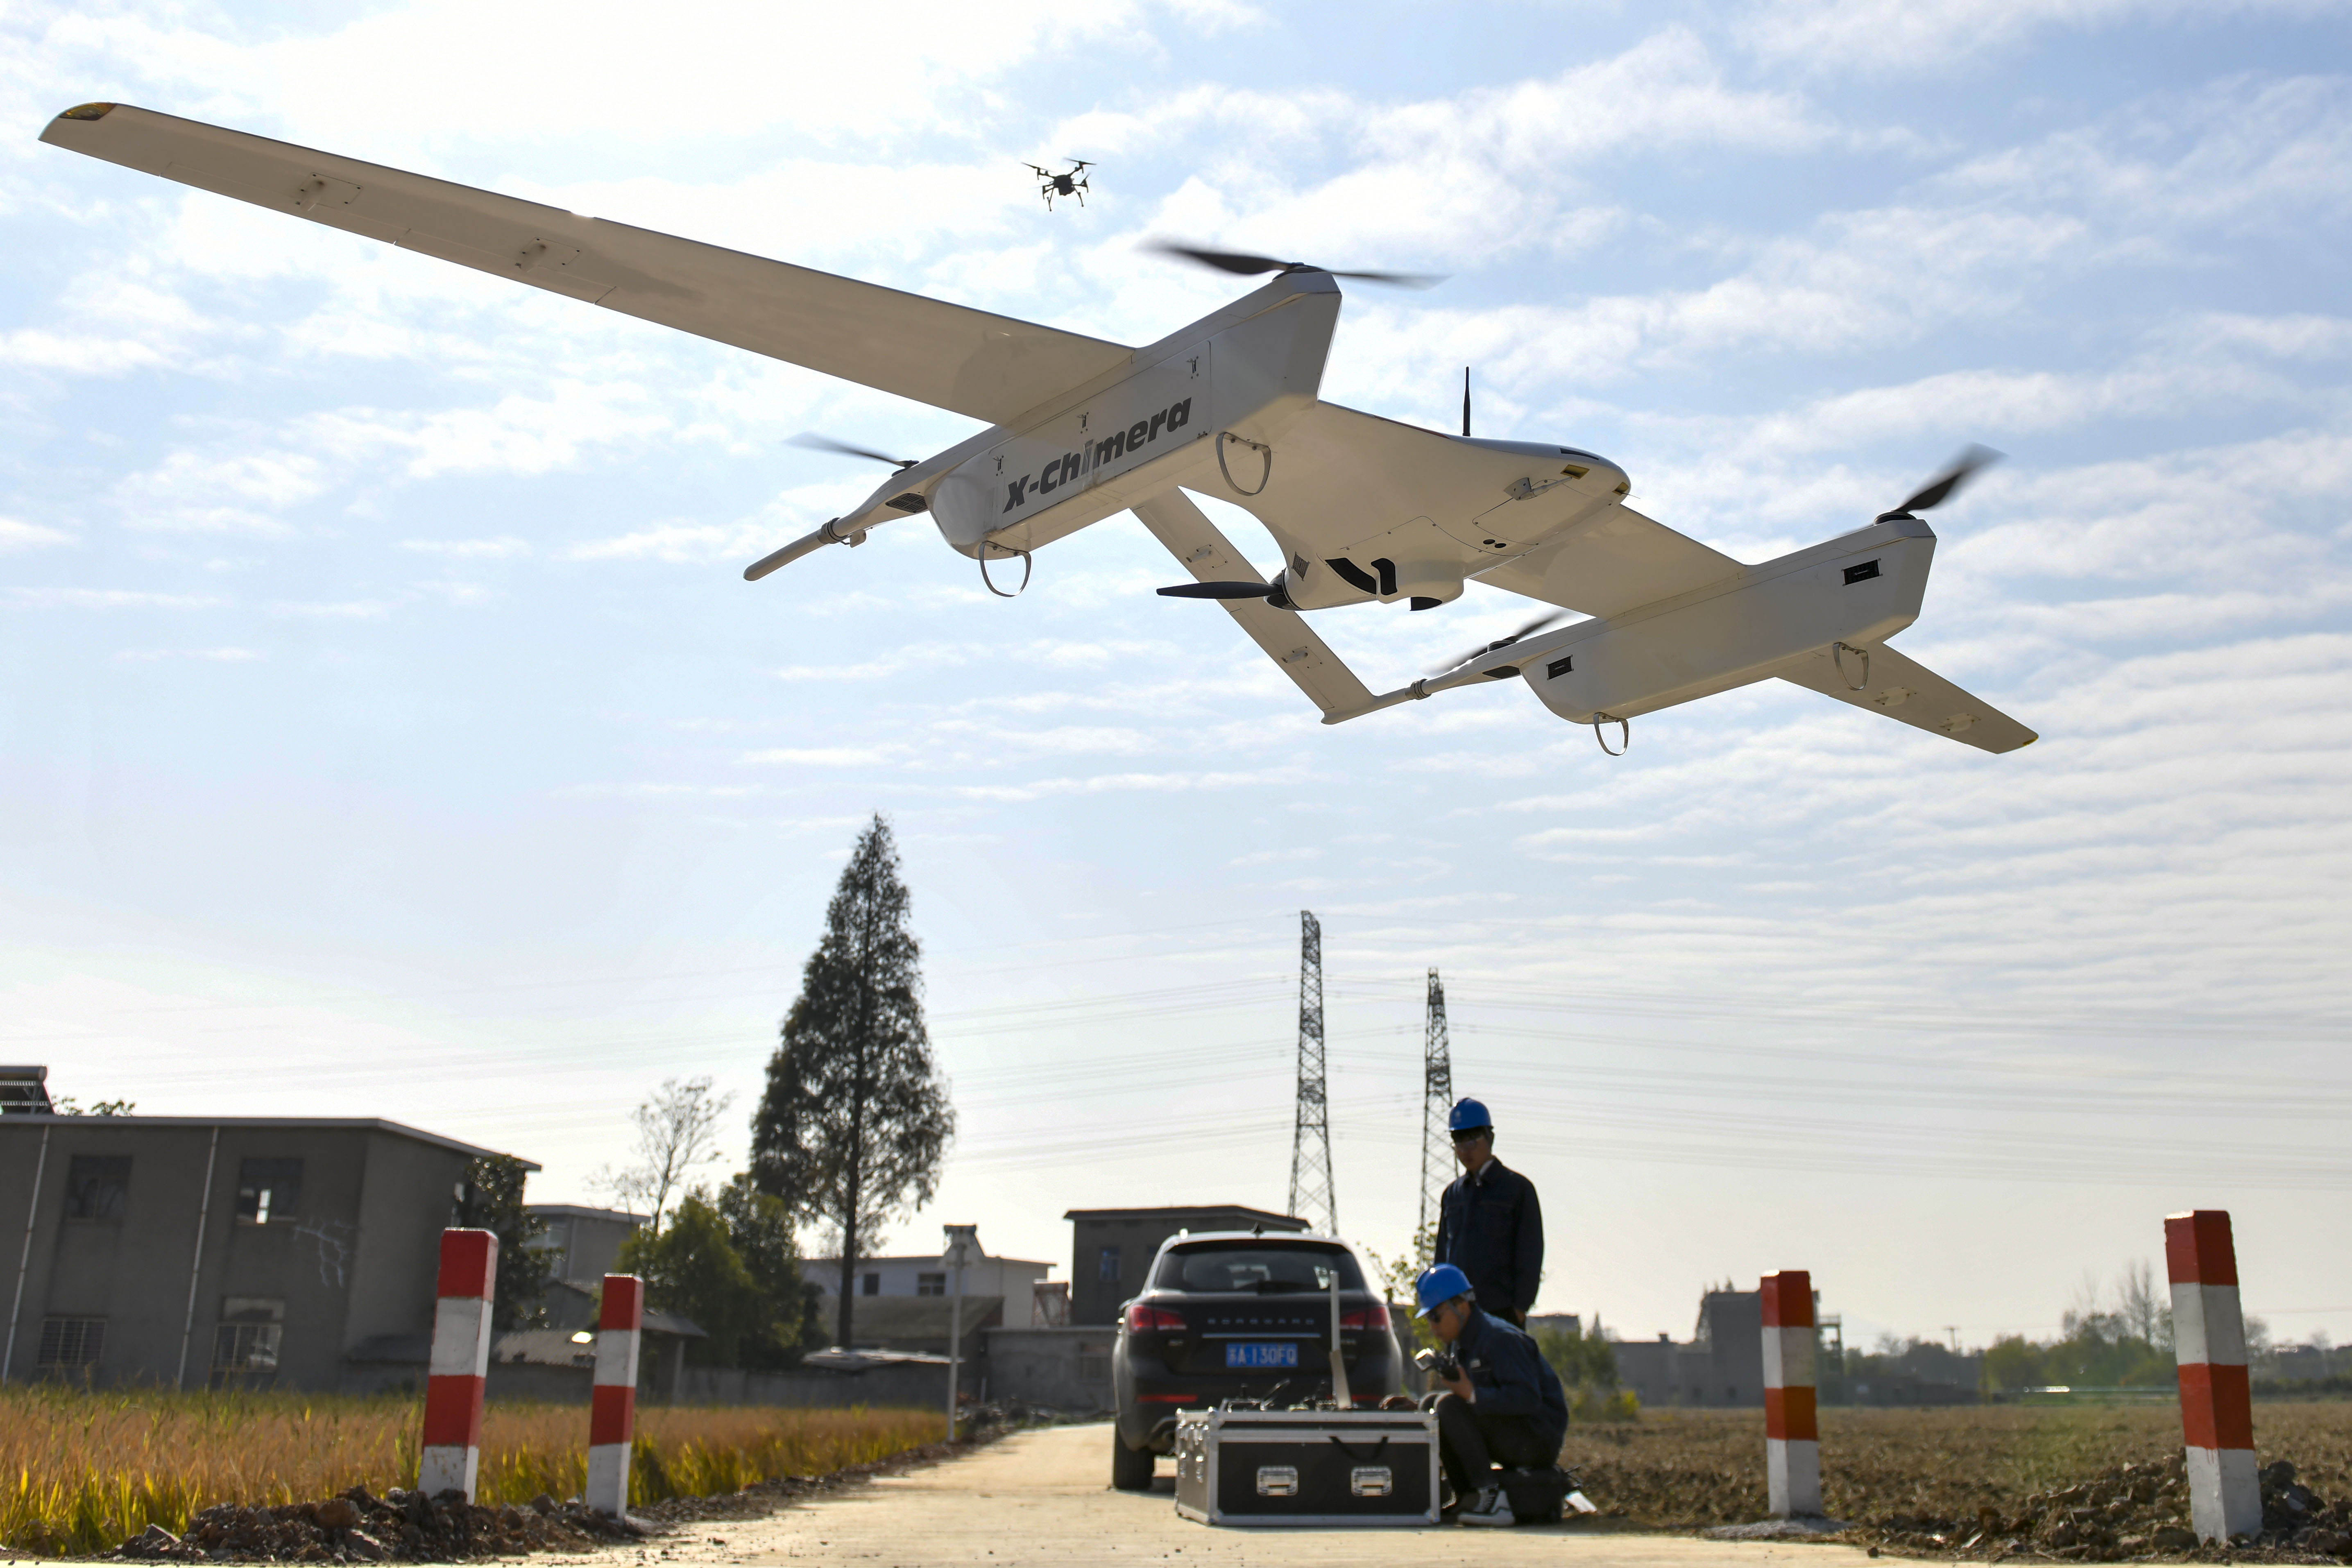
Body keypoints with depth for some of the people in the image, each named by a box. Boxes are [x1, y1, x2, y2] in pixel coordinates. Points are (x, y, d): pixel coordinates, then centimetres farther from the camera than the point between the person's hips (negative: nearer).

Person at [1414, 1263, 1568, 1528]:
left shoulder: (1500, 1339, -18)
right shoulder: (1458, 1344, 11)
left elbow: (1528, 1399, -27)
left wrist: (1472, 1394, -32)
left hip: (1539, 1438, -9)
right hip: (1509, 1434, 9)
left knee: (1449, 1407, -23)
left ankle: (1492, 1498, -23)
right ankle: (1467, 1498, 4)